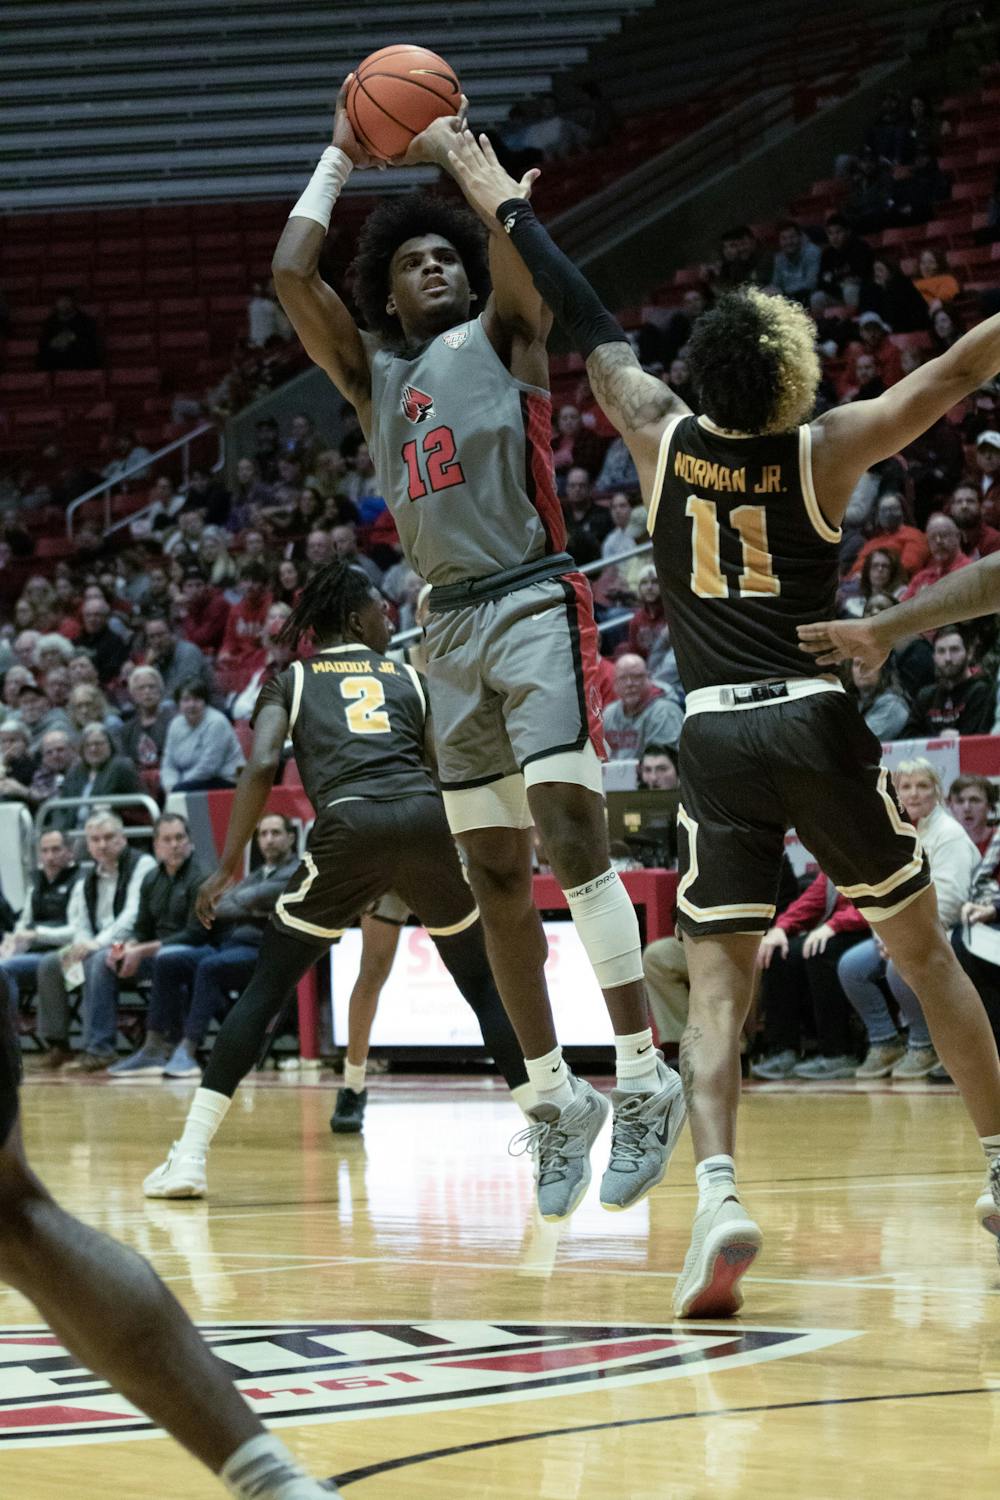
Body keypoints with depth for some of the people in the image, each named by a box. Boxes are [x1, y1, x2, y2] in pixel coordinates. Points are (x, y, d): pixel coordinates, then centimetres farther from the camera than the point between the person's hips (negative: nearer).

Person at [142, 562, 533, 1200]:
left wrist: (230, 864, 7)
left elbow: (261, 766, 5)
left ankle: (189, 1155, 2)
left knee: (268, 987, 9)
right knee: (484, 983, 19)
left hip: (350, 824, -1)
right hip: (426, 818, 1)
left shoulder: (291, 681, 21)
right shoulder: (409, 678, 25)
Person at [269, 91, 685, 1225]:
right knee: (494, 876, 4)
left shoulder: (501, 336, 8)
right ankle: (556, 1096, 12)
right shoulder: (372, 373, 19)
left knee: (569, 832, -18)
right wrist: (340, 156, 17)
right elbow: (291, 272, 7)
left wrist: (453, 146, 4)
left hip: (535, 608, -5)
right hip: (449, 628, 5)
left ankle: (642, 1078, -19)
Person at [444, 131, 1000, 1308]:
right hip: (817, 725, -1)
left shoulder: (661, 437, 2)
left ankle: (718, 1192, -26)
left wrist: (502, 205, 24)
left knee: (715, 982, -2)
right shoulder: (823, 452, -4)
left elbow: (587, 323, 13)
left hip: (714, 736, 1)